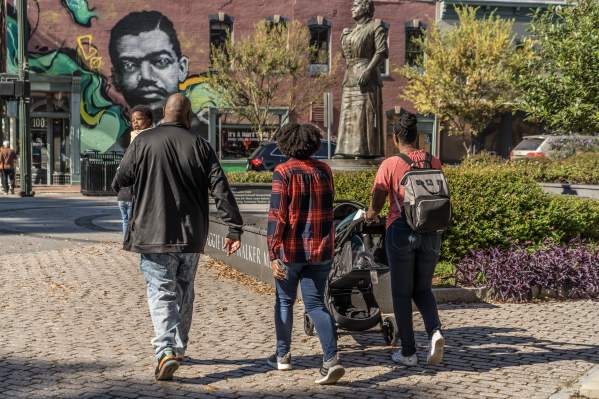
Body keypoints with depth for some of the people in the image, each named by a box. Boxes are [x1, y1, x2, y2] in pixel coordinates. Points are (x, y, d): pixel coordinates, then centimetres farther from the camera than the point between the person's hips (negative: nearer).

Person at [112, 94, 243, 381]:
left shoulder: (143, 142, -5)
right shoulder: (200, 146, 0)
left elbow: (119, 181, -1)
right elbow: (221, 190, -4)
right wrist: (234, 228, -1)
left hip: (154, 234, -2)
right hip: (191, 236, 3)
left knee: (161, 294, -1)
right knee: (184, 293, 18)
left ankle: (166, 351, -17)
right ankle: (178, 348, 29)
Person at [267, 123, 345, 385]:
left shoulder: (283, 173, -11)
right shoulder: (324, 171, 5)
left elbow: (277, 215, -16)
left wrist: (273, 254, -16)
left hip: (290, 250, -3)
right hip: (321, 250, 3)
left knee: (284, 301, 16)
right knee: (315, 304, 6)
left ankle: (283, 355, 26)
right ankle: (331, 359, -10)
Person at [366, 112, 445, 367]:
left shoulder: (390, 165, -6)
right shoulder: (434, 163, 4)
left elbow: (376, 205, -4)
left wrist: (369, 217, 18)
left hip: (401, 231, -3)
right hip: (430, 232, 3)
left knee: (401, 293, 9)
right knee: (423, 290, 18)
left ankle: (408, 352, 11)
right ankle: (435, 330, -8)